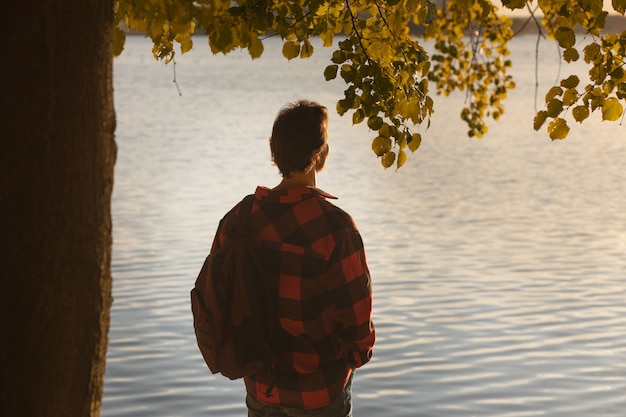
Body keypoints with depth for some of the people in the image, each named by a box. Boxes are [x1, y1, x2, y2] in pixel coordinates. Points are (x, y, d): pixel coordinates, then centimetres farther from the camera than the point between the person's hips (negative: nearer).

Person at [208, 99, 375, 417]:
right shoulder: (334, 226, -21)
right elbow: (356, 316, -18)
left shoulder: (238, 219, -6)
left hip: (260, 387, 4)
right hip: (320, 391, -4)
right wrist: (356, 355, 3)